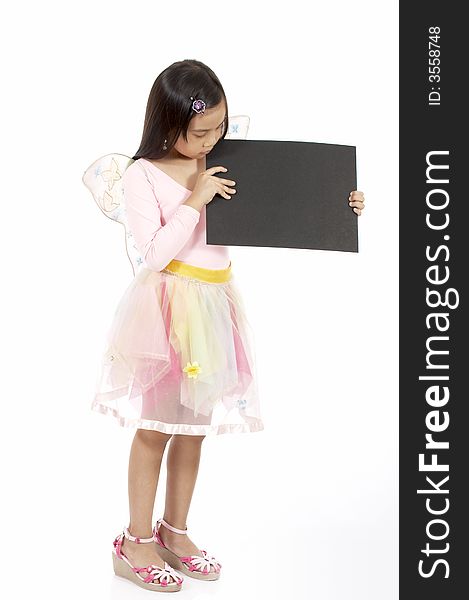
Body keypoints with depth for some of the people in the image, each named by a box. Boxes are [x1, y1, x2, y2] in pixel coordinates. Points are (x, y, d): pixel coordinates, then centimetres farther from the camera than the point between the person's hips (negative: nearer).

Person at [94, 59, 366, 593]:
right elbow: (156, 254, -17)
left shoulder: (222, 166, 4)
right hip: (167, 306, -5)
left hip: (213, 307, 5)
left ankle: (174, 532, 31)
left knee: (194, 427, 14)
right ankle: (135, 544, 21)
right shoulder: (142, 175, -10)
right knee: (155, 428, 5)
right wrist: (195, 201, -21)